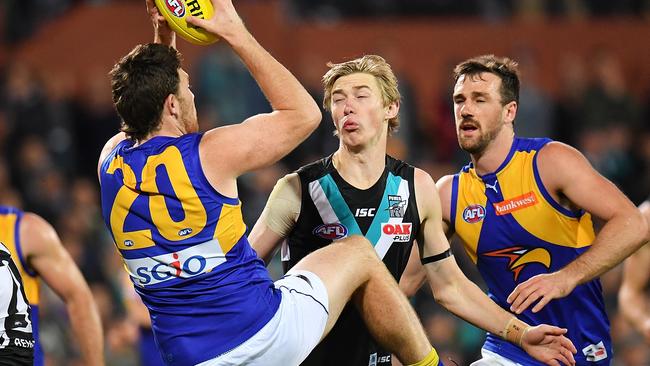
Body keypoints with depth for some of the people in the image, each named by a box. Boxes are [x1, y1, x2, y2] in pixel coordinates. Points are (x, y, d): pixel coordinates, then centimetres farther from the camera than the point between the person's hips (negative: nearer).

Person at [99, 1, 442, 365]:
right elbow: (304, 113, 2)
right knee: (358, 254, 19)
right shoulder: (210, 154, -14)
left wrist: (163, 37, 22)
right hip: (265, 334, -5)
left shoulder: (110, 164, 1)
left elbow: (144, 108, 28)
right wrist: (237, 33, 2)